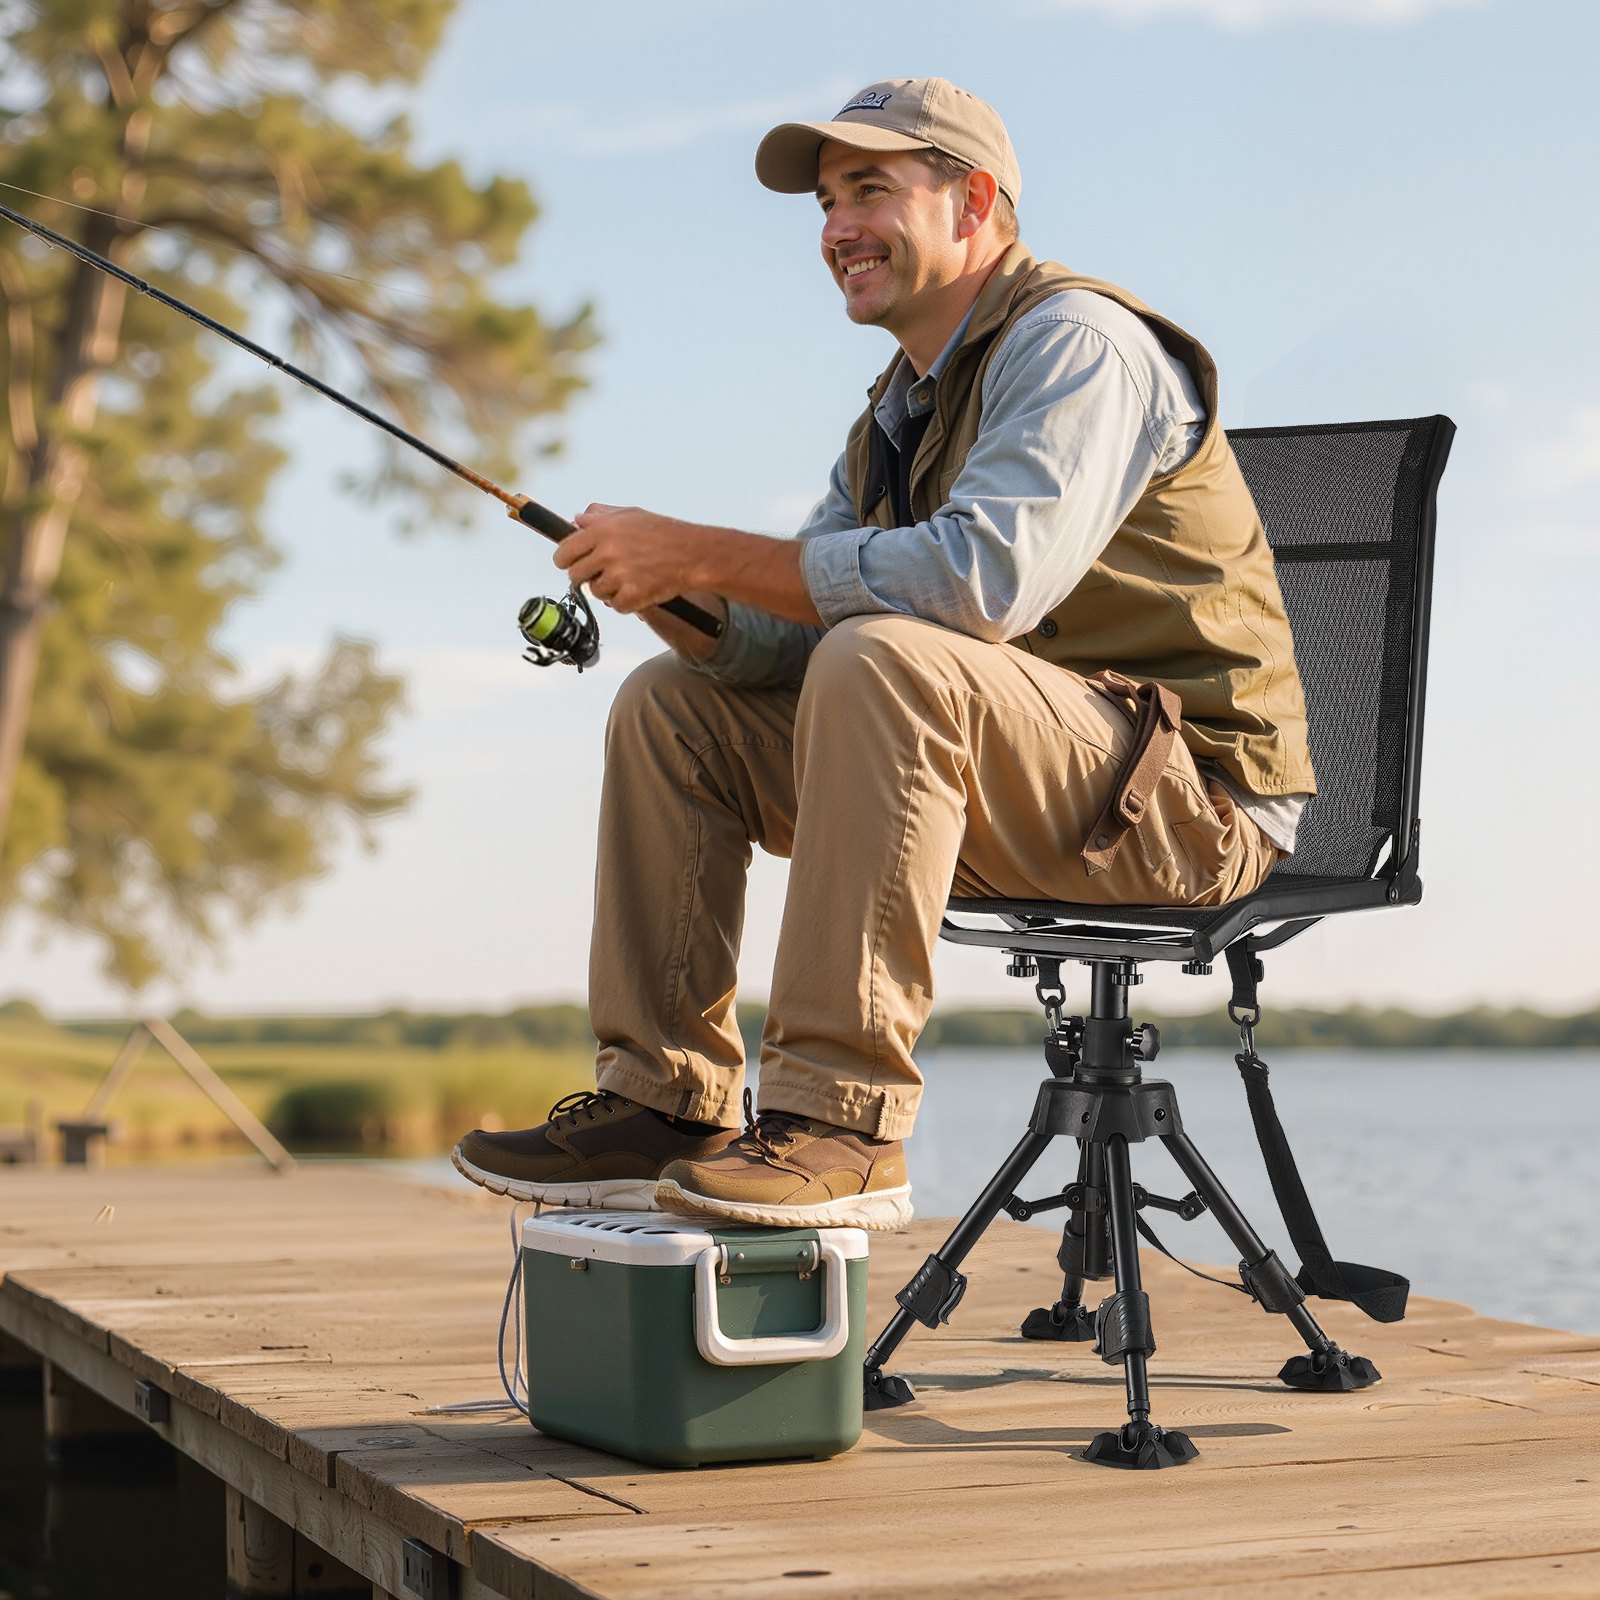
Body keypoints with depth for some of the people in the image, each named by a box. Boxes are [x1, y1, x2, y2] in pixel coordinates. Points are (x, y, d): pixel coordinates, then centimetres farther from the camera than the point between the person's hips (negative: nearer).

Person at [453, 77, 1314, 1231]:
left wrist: (702, 553, -25)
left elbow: (985, 578, -30)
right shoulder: (899, 412, 17)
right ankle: (664, 1105, 1)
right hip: (1003, 785, 9)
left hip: (1185, 786, -9)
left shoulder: (1077, 343, -13)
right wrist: (669, 595, -11)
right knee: (674, 706, 5)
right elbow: (781, 642, 12)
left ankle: (843, 1124, -31)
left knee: (882, 660, -34)